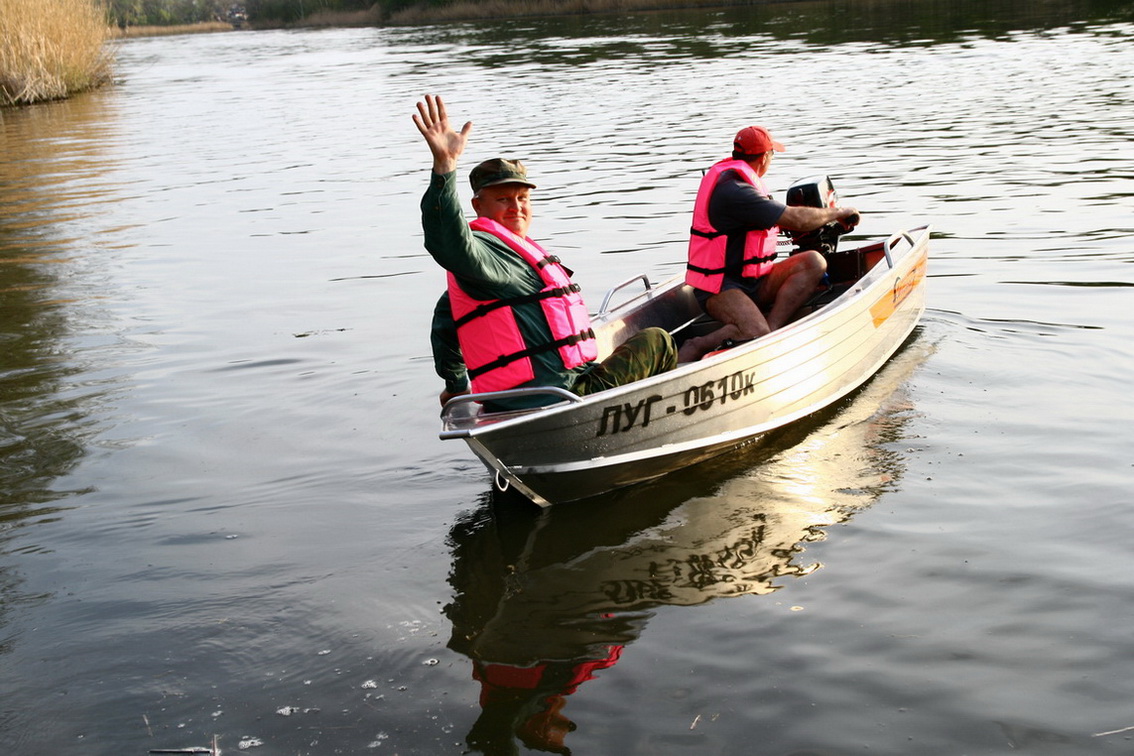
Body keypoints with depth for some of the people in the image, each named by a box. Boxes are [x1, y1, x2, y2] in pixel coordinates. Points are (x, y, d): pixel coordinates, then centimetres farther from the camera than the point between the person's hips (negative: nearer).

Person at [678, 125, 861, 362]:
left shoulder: (734, 180, 15)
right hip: (721, 288, -10)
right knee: (756, 334, -36)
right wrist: (838, 212, -3)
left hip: (754, 281, 10)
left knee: (814, 262, -9)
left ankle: (772, 328, -23)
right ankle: (696, 348, -11)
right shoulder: (733, 190, -19)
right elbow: (797, 220, -19)